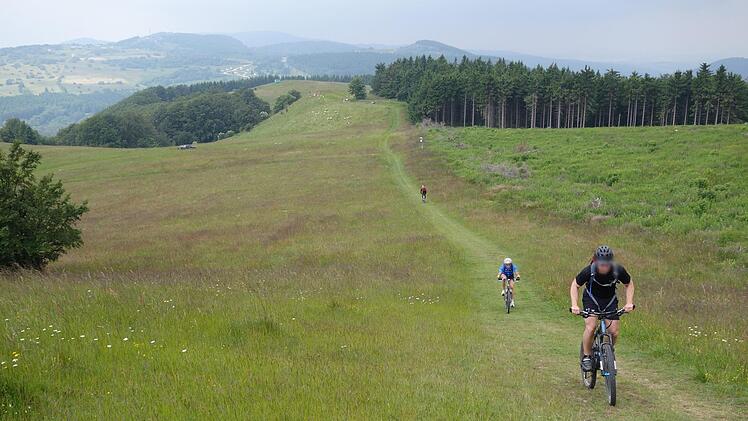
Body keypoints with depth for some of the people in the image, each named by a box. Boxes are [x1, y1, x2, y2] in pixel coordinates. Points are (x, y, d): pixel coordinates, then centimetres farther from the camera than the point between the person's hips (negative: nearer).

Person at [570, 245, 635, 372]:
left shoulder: (618, 270, -26)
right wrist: (574, 304, -24)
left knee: (613, 331, -10)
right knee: (590, 327, -23)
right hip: (591, 298, -2)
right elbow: (575, 285, -12)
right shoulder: (589, 271, -29)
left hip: (610, 299, 2)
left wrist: (629, 303, -18)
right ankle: (586, 357, -6)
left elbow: (629, 284, -5)